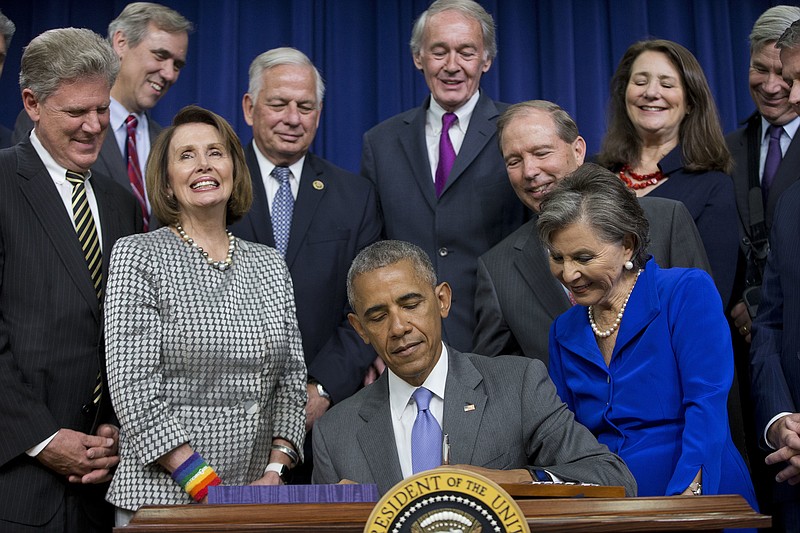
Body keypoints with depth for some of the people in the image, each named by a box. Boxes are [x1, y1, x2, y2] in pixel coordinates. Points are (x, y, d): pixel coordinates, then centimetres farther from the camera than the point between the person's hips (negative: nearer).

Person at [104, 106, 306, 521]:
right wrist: (205, 486, -16)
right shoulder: (137, 256, -4)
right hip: (161, 495, -4)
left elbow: (291, 378, 9)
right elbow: (134, 389, -11)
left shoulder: (270, 266, 9)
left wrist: (275, 472, -5)